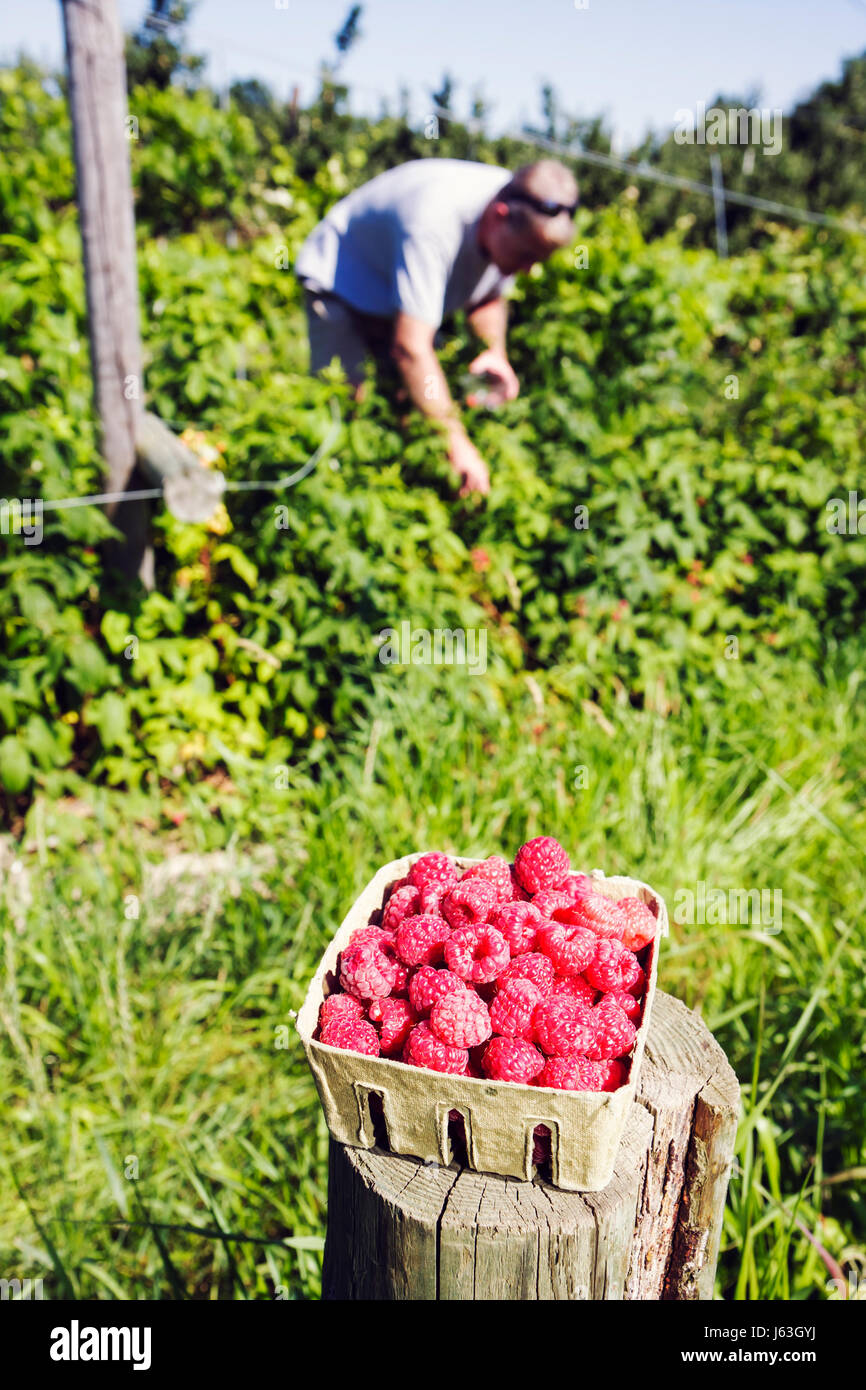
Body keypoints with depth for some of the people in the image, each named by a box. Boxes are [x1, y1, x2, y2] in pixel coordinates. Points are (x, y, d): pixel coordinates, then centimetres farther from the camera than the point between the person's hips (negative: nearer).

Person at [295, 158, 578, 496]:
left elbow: (489, 297, 5)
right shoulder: (434, 225, -42)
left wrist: (496, 352, -17)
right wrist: (456, 443, -44)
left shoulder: (523, 219, -17)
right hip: (339, 277, -7)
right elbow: (409, 348, -45)